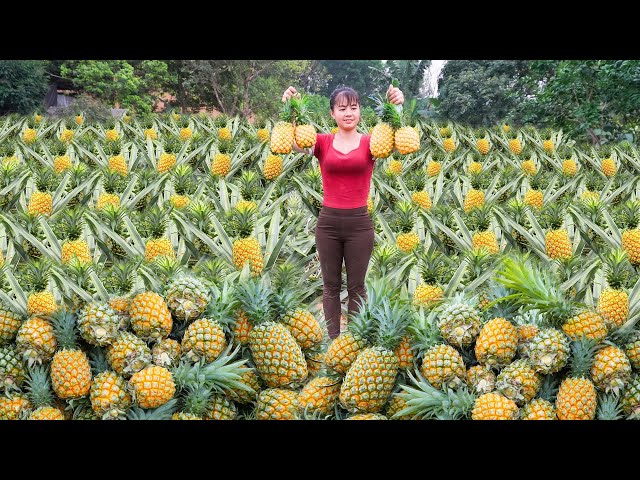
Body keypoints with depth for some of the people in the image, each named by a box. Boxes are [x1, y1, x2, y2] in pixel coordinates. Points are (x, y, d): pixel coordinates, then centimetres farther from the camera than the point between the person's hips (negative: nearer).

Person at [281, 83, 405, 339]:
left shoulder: (370, 142, 0)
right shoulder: (322, 142, 2)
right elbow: (295, 143, -16)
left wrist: (397, 110, -36)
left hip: (359, 222, -1)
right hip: (328, 222, 1)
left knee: (356, 287, 9)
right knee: (331, 286, 10)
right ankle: (333, 340, 21)